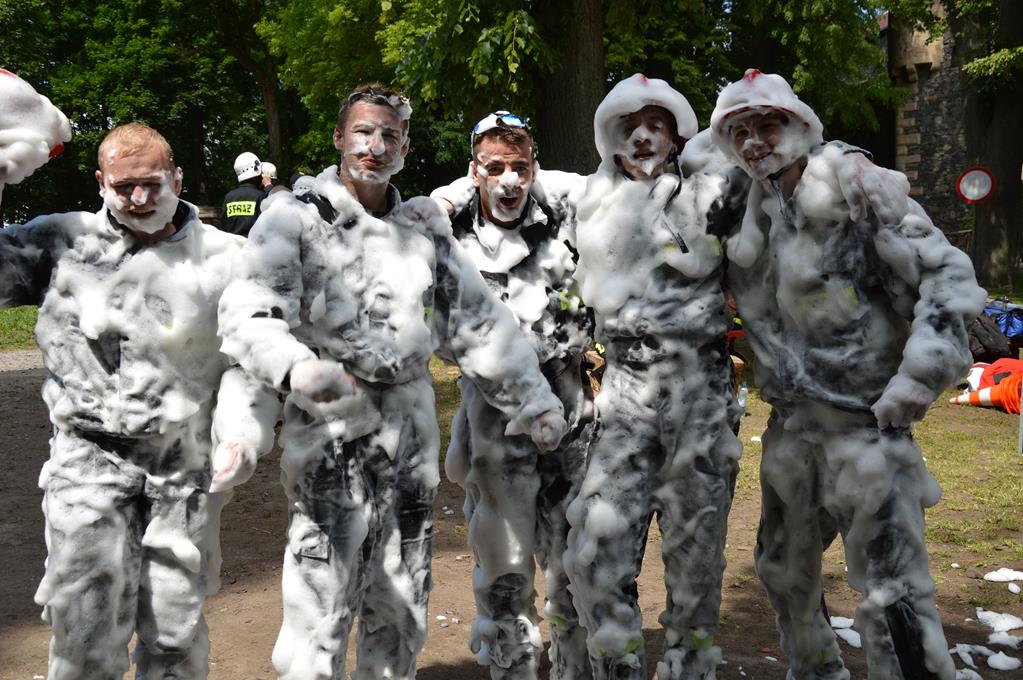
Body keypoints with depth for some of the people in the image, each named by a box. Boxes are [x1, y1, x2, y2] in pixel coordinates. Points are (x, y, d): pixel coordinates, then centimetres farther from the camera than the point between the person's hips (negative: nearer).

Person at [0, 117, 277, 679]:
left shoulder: (223, 258, 3)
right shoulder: (63, 241, 4)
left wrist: (244, 430, -12)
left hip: (185, 465, 1)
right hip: (88, 457, 0)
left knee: (176, 627, 11)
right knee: (87, 629, -3)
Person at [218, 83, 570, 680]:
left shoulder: (425, 228, 15)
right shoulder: (295, 220, -3)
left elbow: (479, 321, 18)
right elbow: (248, 313, -18)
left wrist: (534, 398, 13)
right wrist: (294, 367, -39)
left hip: (412, 440, 6)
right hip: (332, 435, -5)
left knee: (402, 618, 15)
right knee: (320, 616, -8)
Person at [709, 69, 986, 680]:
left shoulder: (856, 188, -10)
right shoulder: (750, 219, 8)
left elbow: (947, 277, -13)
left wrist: (919, 377, -20)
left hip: (866, 423, -7)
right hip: (792, 427, 7)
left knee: (893, 595, -14)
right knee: (783, 567, 21)